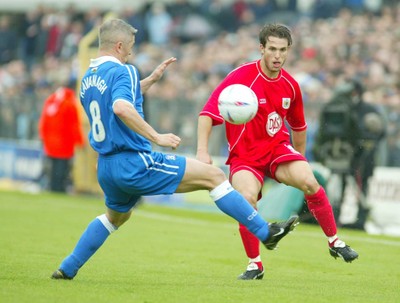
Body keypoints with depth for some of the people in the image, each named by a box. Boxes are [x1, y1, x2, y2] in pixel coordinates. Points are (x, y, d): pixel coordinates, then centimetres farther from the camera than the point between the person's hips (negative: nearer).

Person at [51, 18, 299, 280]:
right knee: (214, 176, -5)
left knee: (116, 217, 37)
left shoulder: (87, 79, 13)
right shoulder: (122, 72, -14)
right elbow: (121, 109, -34)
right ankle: (265, 232, -4)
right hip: (134, 163, -9)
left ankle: (67, 269, 30)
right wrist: (157, 137, -30)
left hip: (106, 168, 9)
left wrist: (151, 80, 30)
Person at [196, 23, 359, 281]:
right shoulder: (241, 77, -14)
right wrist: (202, 151, -27)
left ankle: (335, 242, -3)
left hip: (278, 148, 3)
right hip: (244, 155, -3)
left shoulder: (290, 85, 2)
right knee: (247, 198, -30)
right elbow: (208, 113, -17)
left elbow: (298, 126, 20)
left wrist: (300, 159, 27)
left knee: (309, 182, -23)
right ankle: (255, 264, -11)